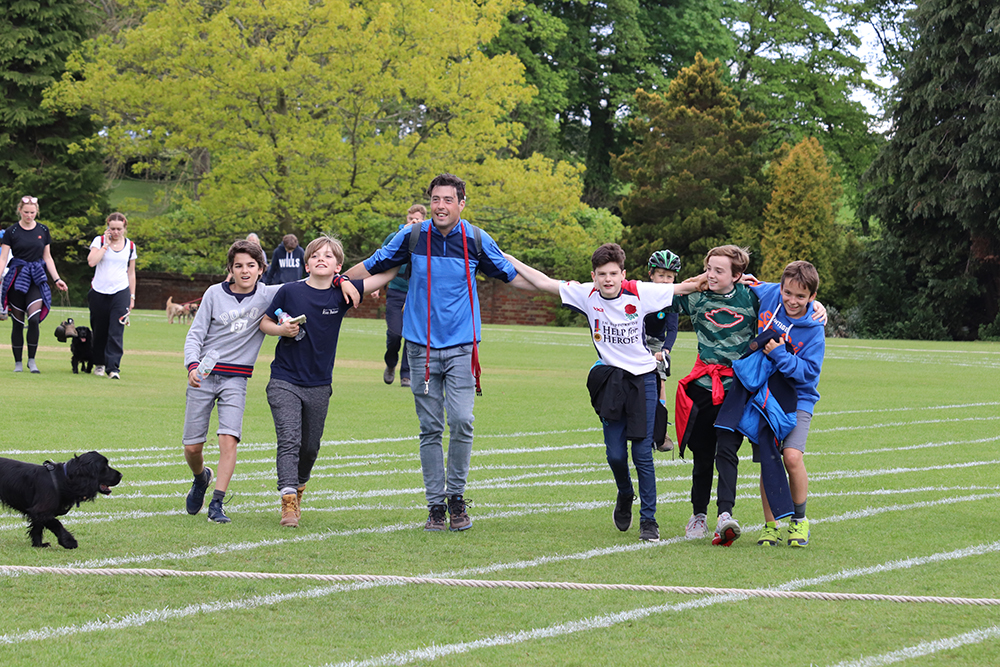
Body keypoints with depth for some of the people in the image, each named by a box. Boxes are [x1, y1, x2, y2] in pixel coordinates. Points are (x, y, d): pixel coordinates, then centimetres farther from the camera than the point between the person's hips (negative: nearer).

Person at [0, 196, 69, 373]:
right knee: (17, 322, 1)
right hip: (17, 278, -1)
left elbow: (47, 258, 15)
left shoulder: (43, 230, 8)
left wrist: (57, 279, 10)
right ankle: (18, 363, 9)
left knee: (34, 319, -16)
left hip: (36, 279, 1)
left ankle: (32, 360, -6)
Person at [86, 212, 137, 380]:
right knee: (99, 330, 7)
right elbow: (91, 261, -17)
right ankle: (99, 363, 25)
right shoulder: (100, 241, 1)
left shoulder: (130, 246, 8)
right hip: (99, 292, 0)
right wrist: (107, 244, -12)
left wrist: (132, 296, 12)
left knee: (116, 331, -11)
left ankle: (113, 367, -14)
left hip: (120, 292, 0)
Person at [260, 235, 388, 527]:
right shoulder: (290, 291, -6)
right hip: (284, 382, -3)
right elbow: (264, 322, 6)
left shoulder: (342, 292, -2)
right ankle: (288, 501, -21)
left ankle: (298, 487, 39)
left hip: (319, 385, 3)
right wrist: (282, 330, -14)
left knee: (310, 447, 13)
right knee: (289, 440, -15)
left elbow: (387, 275, -4)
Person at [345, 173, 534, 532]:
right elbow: (372, 266, 12)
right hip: (422, 346, 1)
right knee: (430, 428, 2)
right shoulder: (411, 237, 0)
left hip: (461, 346, -1)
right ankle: (436, 505, 8)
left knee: (461, 421, -13)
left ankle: (456, 497, 3)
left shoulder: (477, 240, 0)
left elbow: (510, 274, 13)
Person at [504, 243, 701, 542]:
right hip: (610, 380, 2)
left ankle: (648, 519, 6)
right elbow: (544, 283, 0)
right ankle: (625, 496, 31)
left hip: (642, 379, -2)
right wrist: (507, 259, 1)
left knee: (642, 452, -5)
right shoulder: (587, 295, -5)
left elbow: (682, 288, -4)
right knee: (615, 453, -1)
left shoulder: (639, 293, -10)